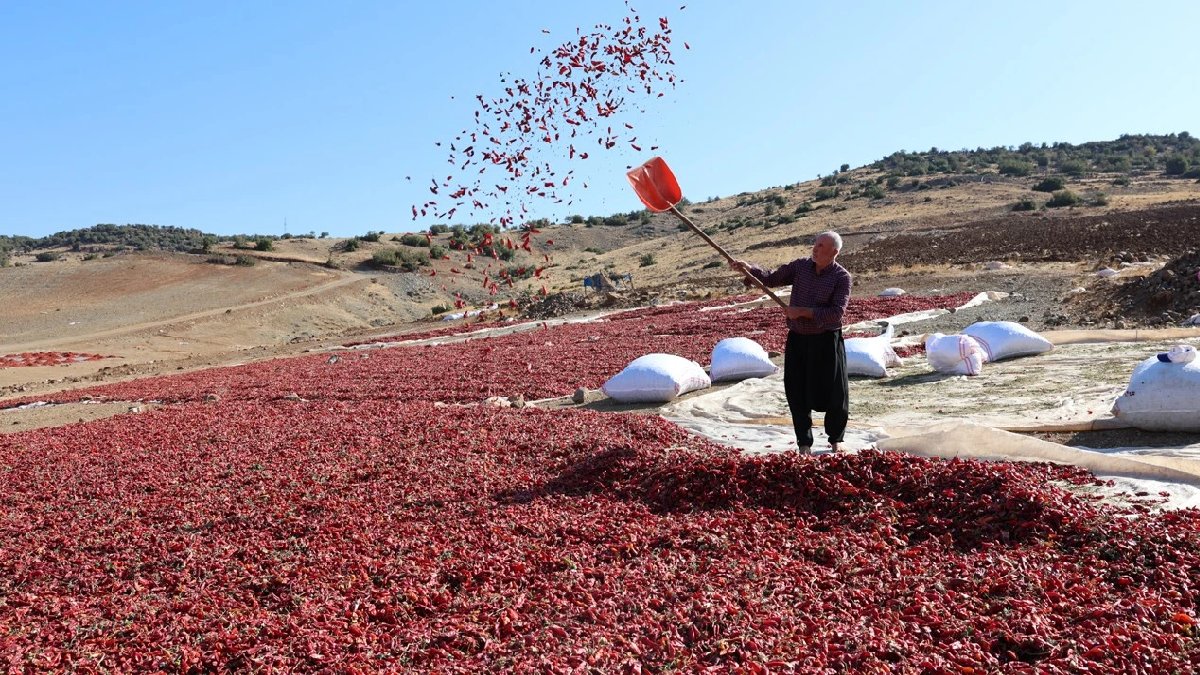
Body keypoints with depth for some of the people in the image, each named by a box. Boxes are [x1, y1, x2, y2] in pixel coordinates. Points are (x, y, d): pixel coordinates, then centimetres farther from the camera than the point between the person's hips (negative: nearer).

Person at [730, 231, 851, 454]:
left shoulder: (842, 277, -10)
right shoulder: (800, 266, 2)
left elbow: (837, 312, -18)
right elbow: (771, 279, 8)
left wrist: (803, 312, -22)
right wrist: (748, 269, -8)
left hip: (826, 341, -3)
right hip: (797, 339, 3)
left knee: (834, 394, 7)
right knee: (797, 394, 6)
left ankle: (835, 441, 29)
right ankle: (804, 445, 20)